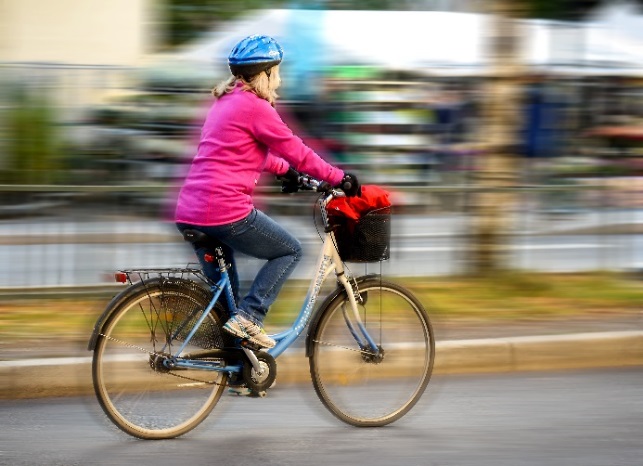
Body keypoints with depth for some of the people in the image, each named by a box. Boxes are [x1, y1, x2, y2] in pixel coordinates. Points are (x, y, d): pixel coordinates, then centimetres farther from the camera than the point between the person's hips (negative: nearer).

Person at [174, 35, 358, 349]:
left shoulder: (224, 102, 20)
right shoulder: (255, 107, -7)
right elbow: (295, 151, -3)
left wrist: (284, 170, 42)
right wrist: (338, 178, 6)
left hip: (189, 214, 9)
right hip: (226, 212, -9)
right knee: (290, 252, 10)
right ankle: (248, 317, -4)